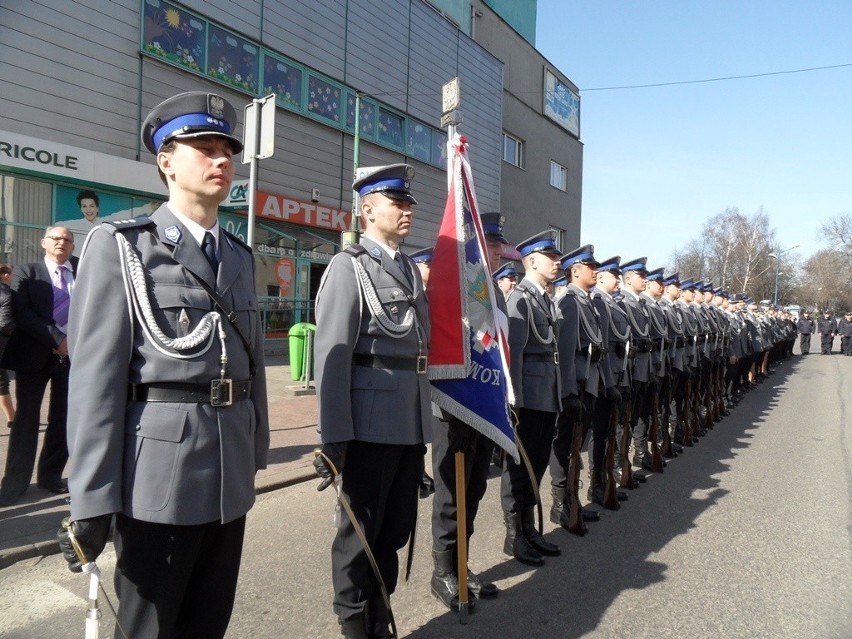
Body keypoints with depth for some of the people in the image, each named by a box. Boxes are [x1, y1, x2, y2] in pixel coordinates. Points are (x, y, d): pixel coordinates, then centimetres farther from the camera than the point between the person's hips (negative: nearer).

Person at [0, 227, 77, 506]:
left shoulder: (83, 269, 11)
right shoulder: (26, 272, 3)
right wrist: (55, 339, -17)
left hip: (73, 352, 3)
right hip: (35, 354, -2)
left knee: (63, 419, 7)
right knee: (27, 418, 2)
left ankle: (51, 475, 20)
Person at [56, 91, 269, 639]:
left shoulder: (240, 256, 13)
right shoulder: (121, 246, -4)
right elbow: (95, 377, -10)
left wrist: (256, 451, 13)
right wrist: (91, 500, -12)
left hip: (231, 471, 6)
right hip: (160, 466, -5)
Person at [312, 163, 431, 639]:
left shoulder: (412, 269, 15)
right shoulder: (349, 266, -7)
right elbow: (332, 355, -13)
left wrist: (424, 420, 16)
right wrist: (334, 438, -16)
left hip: (412, 422, 7)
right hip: (372, 421, -7)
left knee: (395, 529, 17)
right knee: (361, 532, 9)